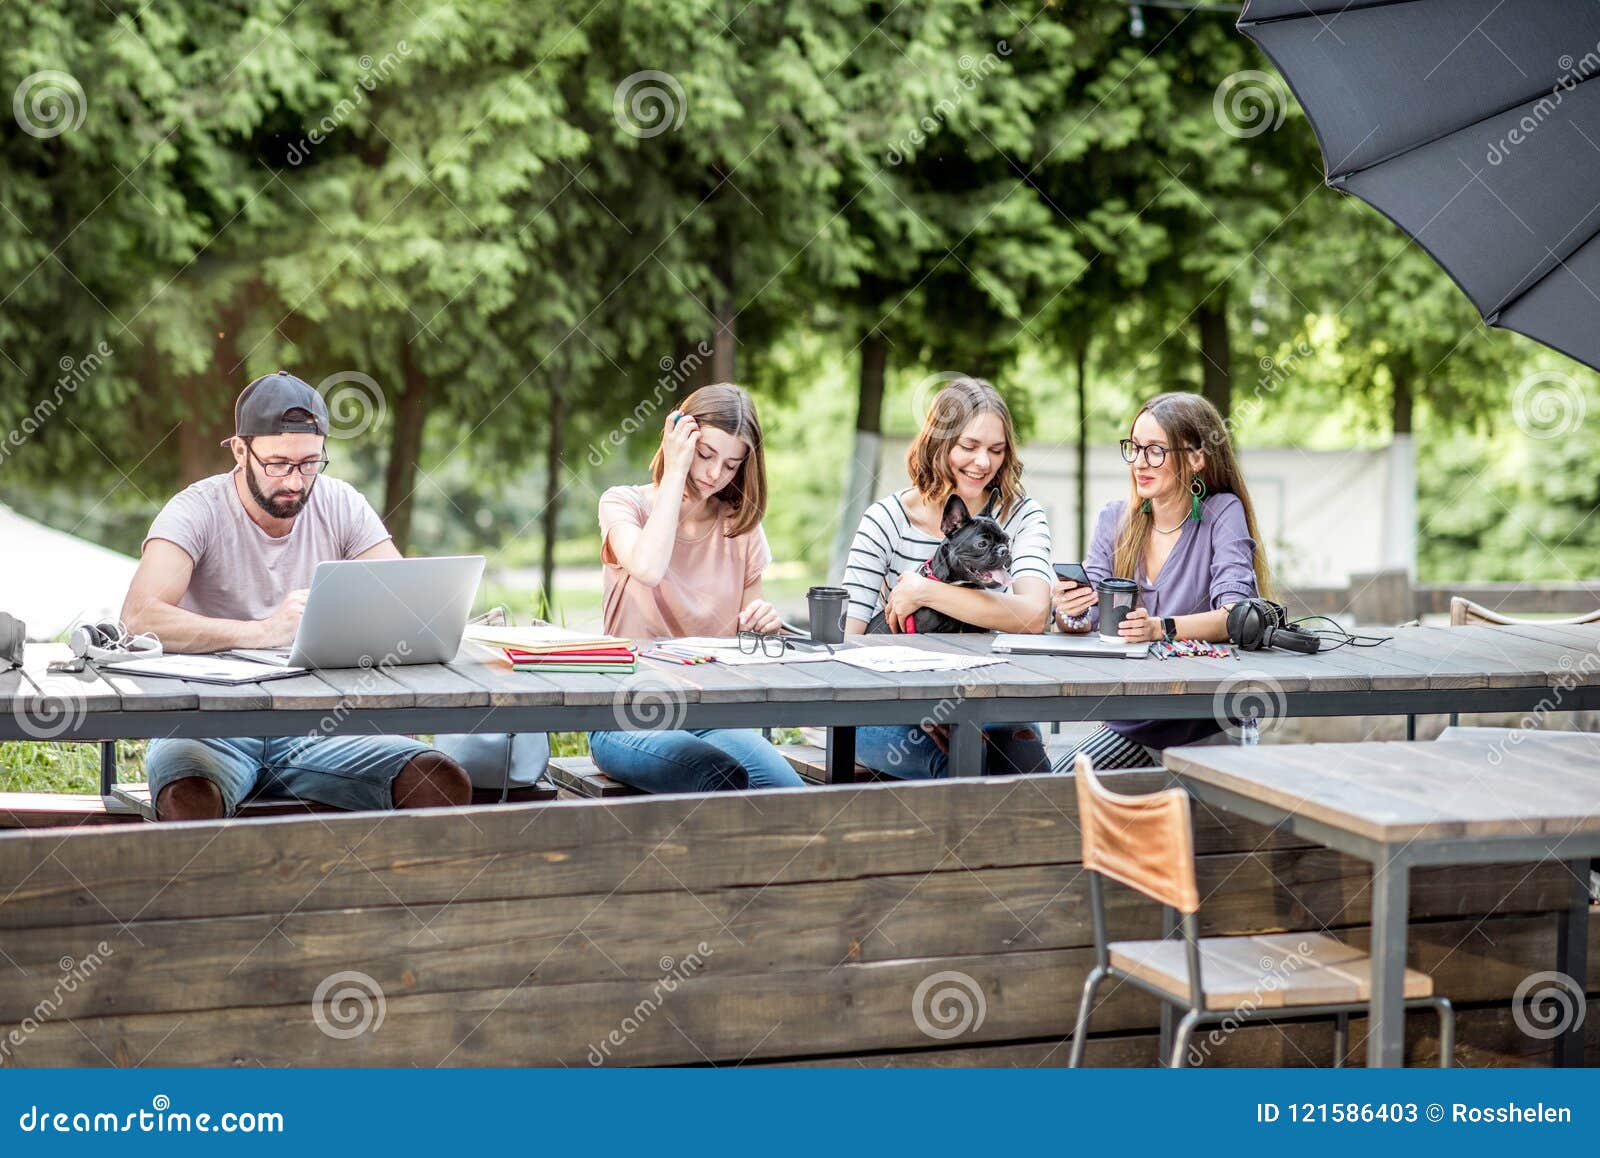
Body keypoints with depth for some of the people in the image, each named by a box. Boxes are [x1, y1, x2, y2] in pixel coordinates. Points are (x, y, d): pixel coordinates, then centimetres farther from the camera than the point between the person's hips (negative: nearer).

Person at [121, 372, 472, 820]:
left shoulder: (341, 506, 5)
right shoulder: (197, 511, -7)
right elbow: (139, 618, -23)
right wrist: (266, 631, -33)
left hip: (316, 726, 3)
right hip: (210, 726, -3)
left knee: (442, 784, -23)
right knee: (190, 797, -39)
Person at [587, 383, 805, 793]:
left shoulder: (741, 526, 12)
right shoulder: (623, 504, 1)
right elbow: (648, 568, -24)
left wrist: (765, 623, -6)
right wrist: (675, 473, -14)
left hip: (713, 716, 4)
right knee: (724, 778, -34)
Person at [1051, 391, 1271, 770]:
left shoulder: (1223, 513, -5)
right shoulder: (1115, 519, 8)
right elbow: (1087, 618, 1)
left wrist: (1159, 628, -36)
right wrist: (1069, 613, -24)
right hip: (1129, 721, 4)